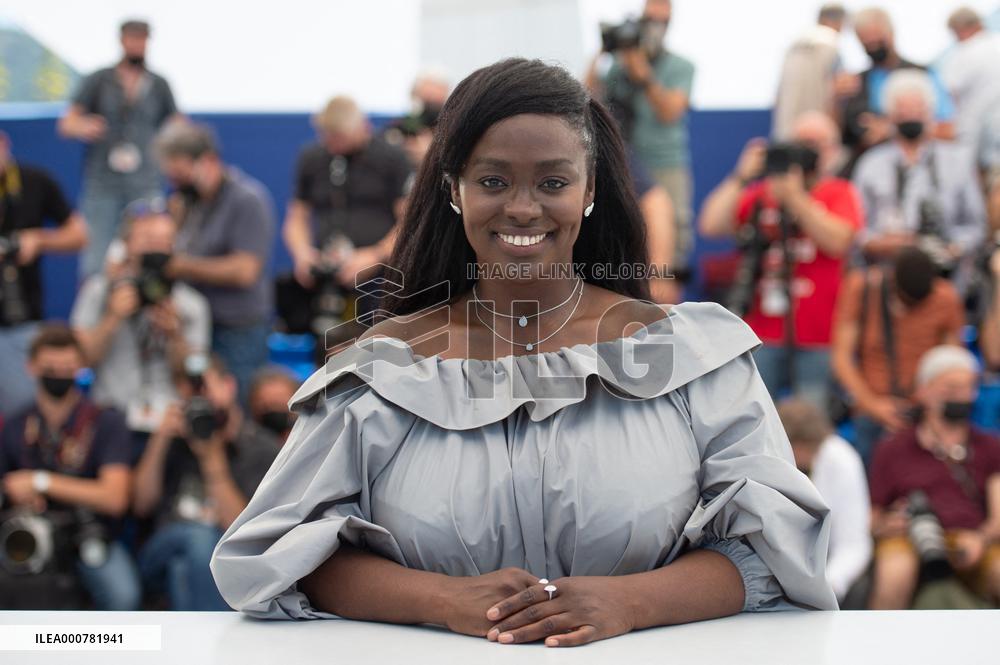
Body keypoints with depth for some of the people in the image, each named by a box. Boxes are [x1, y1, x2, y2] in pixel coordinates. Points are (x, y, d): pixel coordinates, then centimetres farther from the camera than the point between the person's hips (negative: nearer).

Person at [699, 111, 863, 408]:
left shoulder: (840, 193, 5)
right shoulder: (760, 192, 11)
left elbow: (838, 241, -13)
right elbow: (711, 226, 1)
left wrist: (795, 196, -15)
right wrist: (741, 177, -2)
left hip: (817, 338, -2)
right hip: (763, 332, 2)